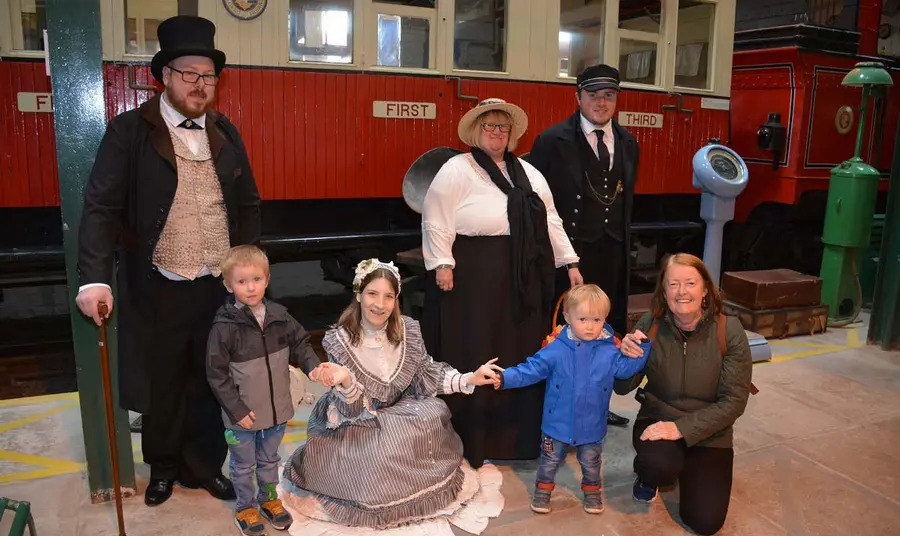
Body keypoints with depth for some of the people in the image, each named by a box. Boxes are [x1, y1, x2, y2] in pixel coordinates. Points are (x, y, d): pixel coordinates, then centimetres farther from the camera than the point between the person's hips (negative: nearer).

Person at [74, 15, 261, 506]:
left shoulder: (225, 132, 6)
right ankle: (163, 467, 37)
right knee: (161, 385, 14)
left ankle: (204, 466, 33)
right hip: (159, 290, -2)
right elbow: (102, 207, -13)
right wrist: (95, 279, -24)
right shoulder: (129, 131, -6)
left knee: (209, 383, 14)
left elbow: (249, 203, 11)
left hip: (220, 286, 3)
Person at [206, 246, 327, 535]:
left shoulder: (279, 315, -8)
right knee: (243, 465, 18)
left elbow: (299, 343, 5)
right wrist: (237, 409, -15)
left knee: (270, 460, 25)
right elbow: (216, 374, -16)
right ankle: (245, 506, 41)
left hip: (276, 408, 4)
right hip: (242, 414, -4)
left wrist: (312, 366, -14)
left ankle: (268, 498, 48)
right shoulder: (224, 326, -21)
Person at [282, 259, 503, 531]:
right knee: (379, 449, -28)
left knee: (434, 415, -18)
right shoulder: (340, 340, -19)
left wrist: (470, 379, -16)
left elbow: (426, 377, -3)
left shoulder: (408, 330, -11)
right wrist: (346, 382, -43)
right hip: (358, 419, -4)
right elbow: (351, 409, -20)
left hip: (399, 409, 4)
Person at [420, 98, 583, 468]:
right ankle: (469, 439, 15)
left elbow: (550, 220, 15)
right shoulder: (456, 170, -3)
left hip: (524, 278, 6)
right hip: (473, 277, -6)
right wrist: (441, 264, -18)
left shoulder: (529, 174, 15)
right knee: (473, 357, 1)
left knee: (521, 355, 12)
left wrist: (570, 262, 10)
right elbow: (436, 221, -9)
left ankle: (516, 434, 27)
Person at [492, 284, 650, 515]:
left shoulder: (609, 352, -9)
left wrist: (641, 347, -18)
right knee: (549, 461, 17)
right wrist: (505, 378, -25)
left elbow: (627, 367, -5)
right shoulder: (556, 350, -14)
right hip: (558, 423, -1)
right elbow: (531, 369, -14)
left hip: (591, 426, 1)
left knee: (591, 463, 22)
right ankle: (543, 490, 40)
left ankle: (592, 491, 47)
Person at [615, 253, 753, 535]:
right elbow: (622, 388, -8)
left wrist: (682, 428, -24)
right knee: (660, 465, -33)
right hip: (658, 419, 0)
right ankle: (649, 475, 7)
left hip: (708, 431, 1)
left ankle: (688, 467, 24)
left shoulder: (729, 330, -16)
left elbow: (734, 401, -14)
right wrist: (625, 356, -30)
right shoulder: (650, 324, -13)